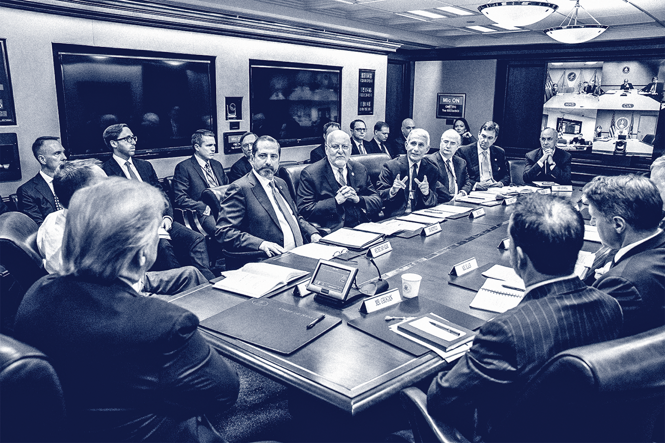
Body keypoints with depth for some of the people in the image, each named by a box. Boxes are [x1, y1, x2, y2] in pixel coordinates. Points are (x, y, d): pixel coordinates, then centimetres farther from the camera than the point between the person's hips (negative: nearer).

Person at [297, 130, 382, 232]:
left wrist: (358, 199, -6)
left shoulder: (359, 169, 17)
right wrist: (336, 201, -13)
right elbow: (304, 210, -7)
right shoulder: (310, 173, 2)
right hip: (334, 231, -5)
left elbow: (377, 202, 15)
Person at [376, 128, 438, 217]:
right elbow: (378, 197, -2)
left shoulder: (432, 170, 8)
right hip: (394, 217, 0)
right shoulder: (390, 167, -1)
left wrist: (426, 193, -15)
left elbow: (434, 203, 6)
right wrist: (392, 191, -21)